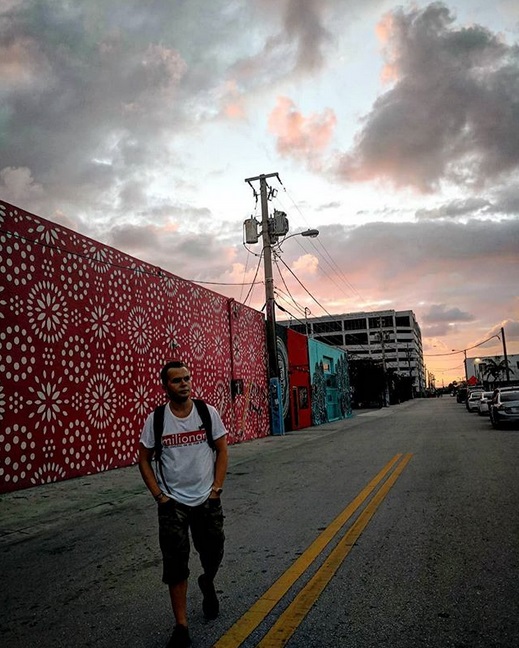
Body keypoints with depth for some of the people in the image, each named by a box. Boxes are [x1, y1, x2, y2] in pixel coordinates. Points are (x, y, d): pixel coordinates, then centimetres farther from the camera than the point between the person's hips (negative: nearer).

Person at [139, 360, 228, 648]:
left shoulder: (208, 412, -7)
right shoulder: (155, 420, -9)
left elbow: (221, 450, 0)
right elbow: (144, 460, -1)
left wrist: (216, 488, -7)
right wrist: (159, 496, -7)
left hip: (207, 500, 1)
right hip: (173, 503, -1)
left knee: (213, 552, 13)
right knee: (175, 564, 1)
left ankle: (207, 584, 48)